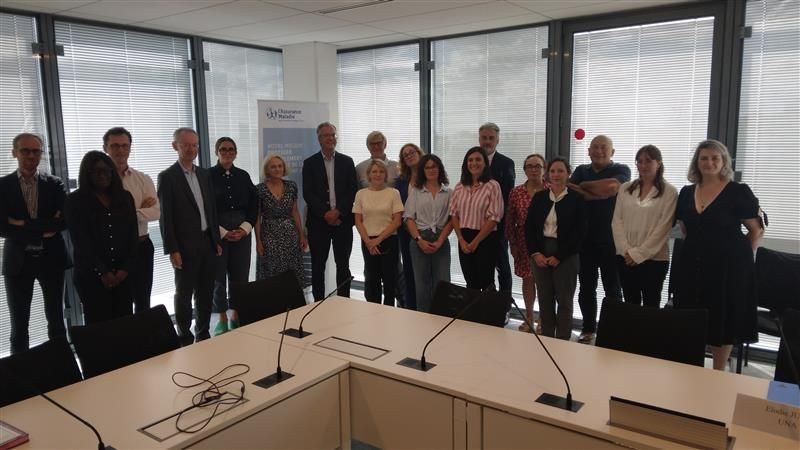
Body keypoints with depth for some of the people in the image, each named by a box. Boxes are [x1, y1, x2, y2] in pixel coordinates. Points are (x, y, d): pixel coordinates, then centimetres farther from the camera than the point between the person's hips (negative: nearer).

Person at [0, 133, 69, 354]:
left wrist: (24, 225, -16)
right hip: (18, 261, -1)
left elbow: (65, 219, -11)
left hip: (51, 259, 1)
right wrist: (44, 228, -15)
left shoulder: (55, 184, 2)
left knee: (56, 320, 11)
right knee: (19, 325, 9)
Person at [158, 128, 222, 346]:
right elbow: (165, 217, -10)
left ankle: (203, 334, 25)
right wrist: (172, 250, -14)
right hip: (185, 246, -5)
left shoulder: (204, 174, 11)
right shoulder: (167, 177, -7)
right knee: (184, 293, 6)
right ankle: (185, 338, 18)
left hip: (207, 243, 6)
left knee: (206, 292, 12)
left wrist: (217, 240, 11)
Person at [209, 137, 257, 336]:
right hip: (217, 234, -3)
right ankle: (222, 319, 15)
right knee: (218, 276, 2)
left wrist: (244, 229, -5)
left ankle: (236, 316, 17)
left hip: (242, 233, 3)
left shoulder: (243, 176, 8)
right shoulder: (208, 175, -2)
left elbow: (254, 205, 8)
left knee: (240, 276, 4)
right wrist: (222, 232, -10)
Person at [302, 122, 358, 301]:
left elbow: (353, 191, 1)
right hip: (319, 221, -1)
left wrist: (338, 212, -10)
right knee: (318, 266, 5)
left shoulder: (347, 161, 7)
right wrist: (325, 214, -12)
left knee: (343, 265, 6)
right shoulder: (310, 163, 4)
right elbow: (308, 194, -3)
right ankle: (318, 303, 14)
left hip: (343, 220, 1)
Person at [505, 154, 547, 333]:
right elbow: (510, 221, 6)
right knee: (527, 279, 12)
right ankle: (529, 318, 25)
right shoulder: (516, 192, 2)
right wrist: (512, 244, 4)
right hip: (524, 244, 3)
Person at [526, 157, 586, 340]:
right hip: (540, 253, 3)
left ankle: (562, 341, 14)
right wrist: (535, 253, -7)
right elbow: (528, 227, 5)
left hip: (566, 256, -3)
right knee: (545, 299, 8)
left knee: (564, 300, 4)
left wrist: (559, 256, -12)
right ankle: (546, 339, 19)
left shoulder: (576, 199, -3)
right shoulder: (539, 197, 7)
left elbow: (579, 232, -8)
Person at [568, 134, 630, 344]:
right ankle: (588, 328, 22)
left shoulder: (621, 169, 0)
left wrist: (584, 186, -7)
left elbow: (612, 186, -22)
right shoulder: (581, 170, 12)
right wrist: (595, 193, -20)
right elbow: (570, 191, -7)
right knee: (586, 287, 10)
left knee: (612, 288, 8)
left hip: (610, 240, -3)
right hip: (584, 239, 3)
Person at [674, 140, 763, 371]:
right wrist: (702, 247, 15)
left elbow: (756, 230, -3)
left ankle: (718, 373, 20)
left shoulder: (739, 191, -8)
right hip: (692, 265, 4)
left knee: (723, 321, 5)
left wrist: (740, 256, 1)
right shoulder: (686, 192, 6)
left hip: (728, 265, -4)